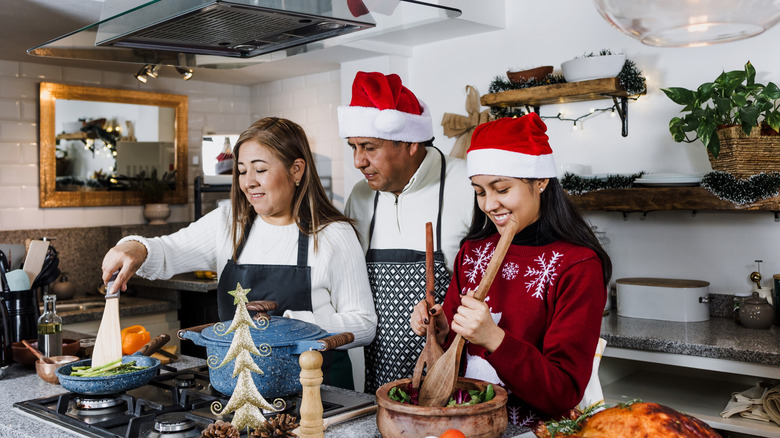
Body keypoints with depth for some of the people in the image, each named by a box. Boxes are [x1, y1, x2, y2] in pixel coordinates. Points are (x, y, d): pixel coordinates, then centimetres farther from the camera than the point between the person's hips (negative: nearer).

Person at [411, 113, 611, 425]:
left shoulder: (579, 265, -9)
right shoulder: (473, 251, 7)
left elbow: (566, 393, -13)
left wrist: (495, 340, -25)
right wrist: (441, 331, -8)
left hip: (536, 428, -5)